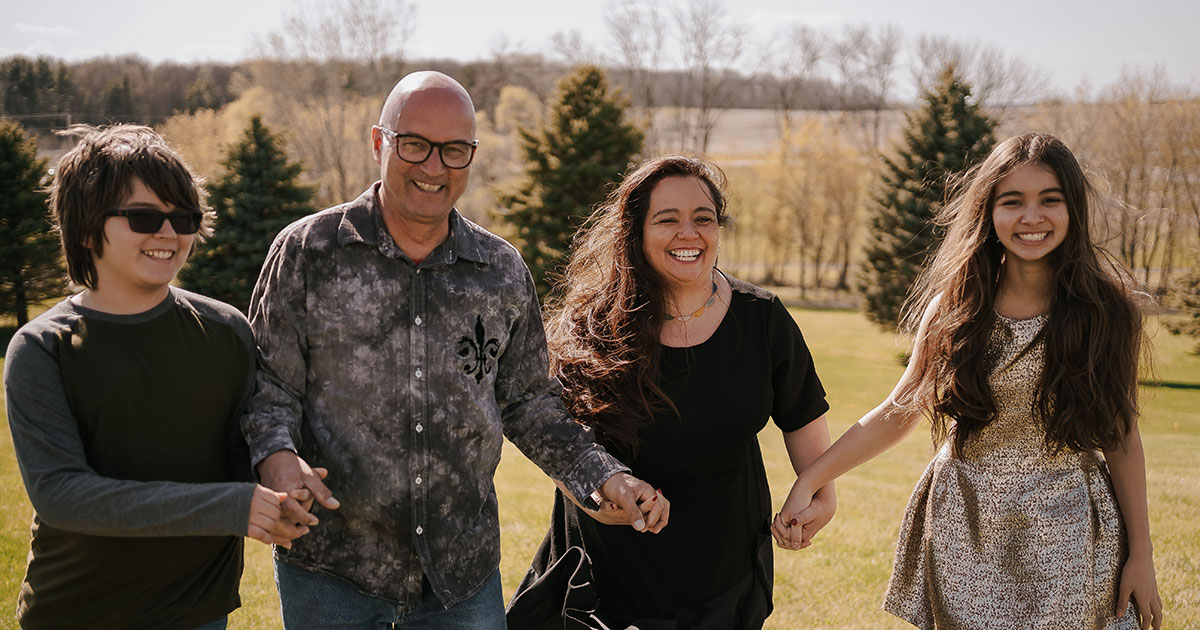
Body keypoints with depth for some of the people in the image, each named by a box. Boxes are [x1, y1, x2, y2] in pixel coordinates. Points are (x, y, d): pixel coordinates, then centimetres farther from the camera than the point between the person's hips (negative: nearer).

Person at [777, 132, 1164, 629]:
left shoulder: (1107, 309, -5)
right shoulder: (954, 309, -3)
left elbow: (1122, 438, 0)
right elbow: (895, 415, 2)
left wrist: (1140, 552, 2)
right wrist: (809, 481, -6)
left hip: (1068, 536, -1)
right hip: (964, 536, 1)